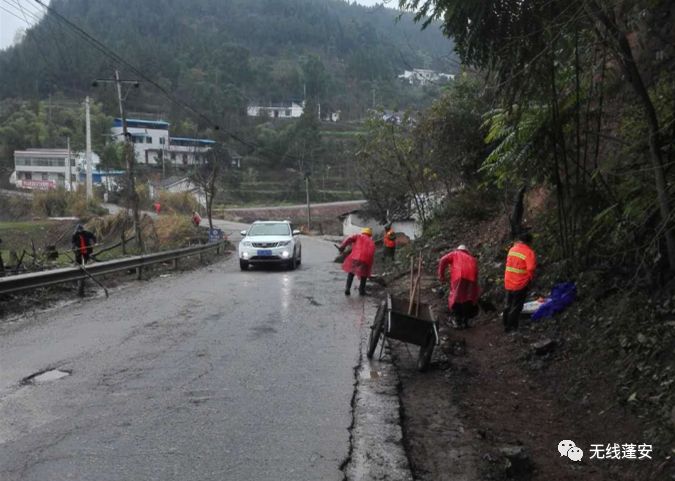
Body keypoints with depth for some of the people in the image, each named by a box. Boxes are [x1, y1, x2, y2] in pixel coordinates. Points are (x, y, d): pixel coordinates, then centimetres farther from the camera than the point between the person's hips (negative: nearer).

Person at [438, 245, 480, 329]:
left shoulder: (455, 254, 25)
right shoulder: (472, 258, 34)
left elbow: (443, 261, 8)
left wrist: (441, 275, 11)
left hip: (459, 277, -3)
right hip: (471, 278, 3)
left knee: (456, 299, 8)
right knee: (469, 300, 15)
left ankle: (458, 322, 7)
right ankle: (465, 322, 15)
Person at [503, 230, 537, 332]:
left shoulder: (512, 249, 4)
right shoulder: (529, 252, -15)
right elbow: (531, 269, -21)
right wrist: (530, 279, -4)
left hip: (508, 283, 6)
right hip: (520, 285, -6)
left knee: (508, 305, 18)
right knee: (516, 307, 5)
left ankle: (507, 326, 27)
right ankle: (512, 328, 10)